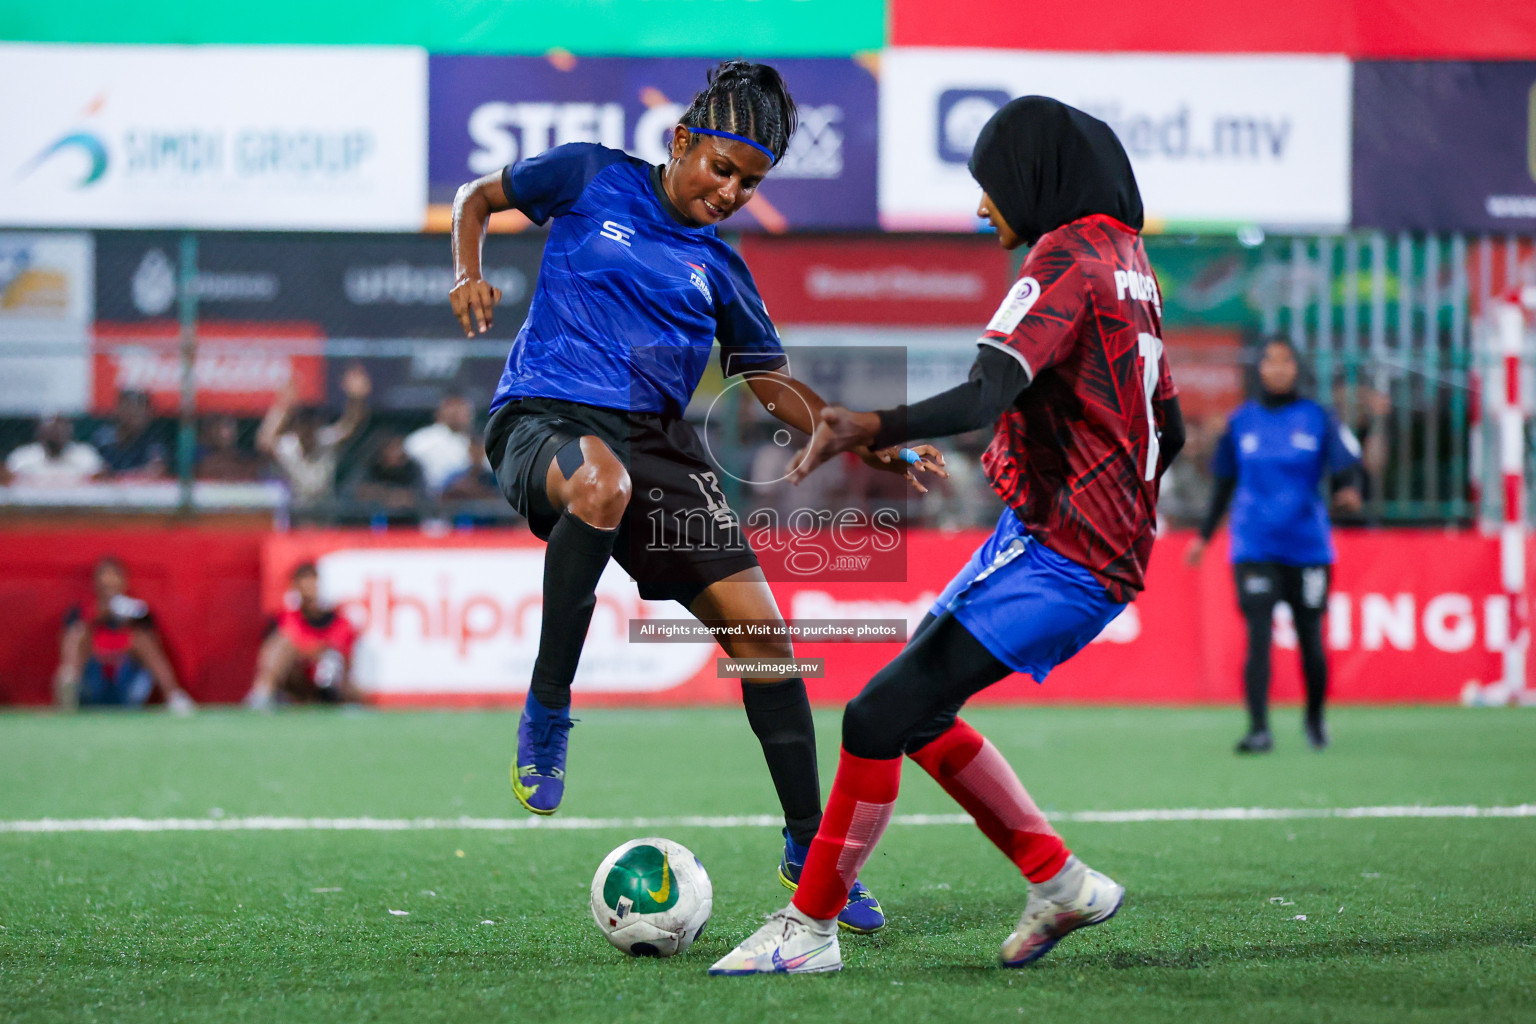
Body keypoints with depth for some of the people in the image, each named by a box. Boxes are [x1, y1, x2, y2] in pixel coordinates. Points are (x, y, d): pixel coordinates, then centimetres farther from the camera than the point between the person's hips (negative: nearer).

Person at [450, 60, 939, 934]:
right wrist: (470, 275, 0)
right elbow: (481, 197, 21)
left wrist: (868, 444, 7)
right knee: (601, 484, -43)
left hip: (657, 440, 5)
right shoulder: (592, 178, 7)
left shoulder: (717, 269, 16)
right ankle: (546, 716, -26)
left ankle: (809, 850, 7)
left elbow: (773, 383, 22)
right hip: (545, 418, -5)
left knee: (759, 627, -7)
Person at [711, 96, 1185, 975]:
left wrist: (869, 430, -42)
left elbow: (987, 394, -29)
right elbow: (1169, 431, 23)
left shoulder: (1067, 259, -13)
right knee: (918, 712, 16)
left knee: (879, 716, -12)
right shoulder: (1128, 260, 16)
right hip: (1106, 550, 10)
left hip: (1057, 555, -10)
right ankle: (1061, 883, 19)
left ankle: (811, 927, -5)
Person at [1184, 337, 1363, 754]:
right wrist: (1204, 535, 18)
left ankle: (1315, 717, 30)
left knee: (1309, 639, 7)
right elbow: (1224, 482, 17)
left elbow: (1347, 468, -4)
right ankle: (1259, 730, -14)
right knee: (1258, 637, -12)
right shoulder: (1241, 421, 7)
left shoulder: (1317, 419, 2)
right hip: (1254, 545, 0)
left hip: (1308, 545, 0)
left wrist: (1349, 491, -27)